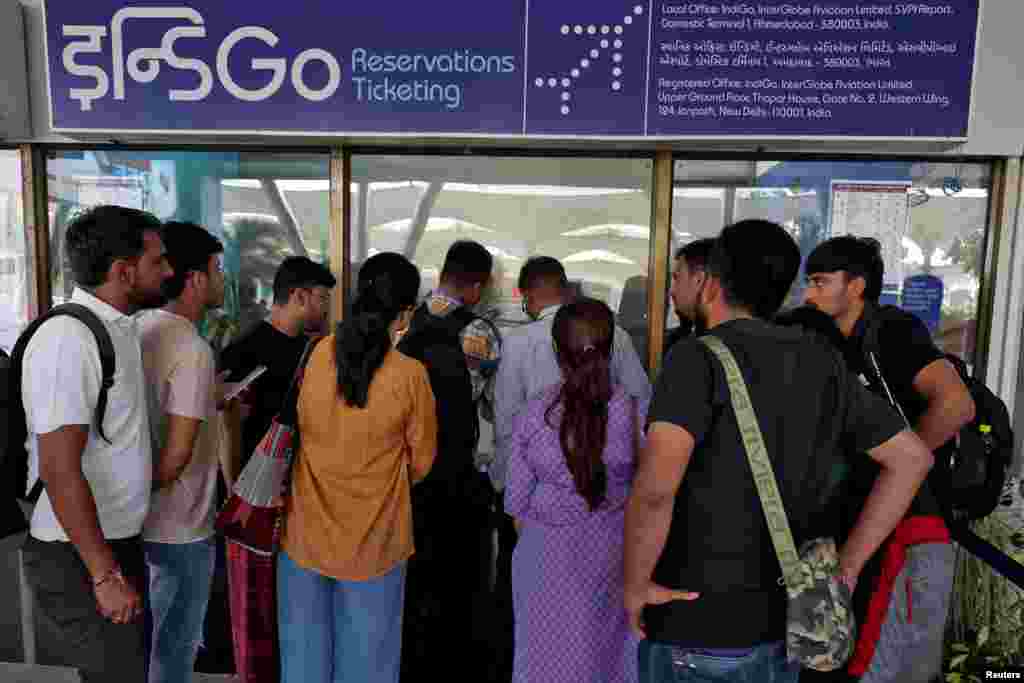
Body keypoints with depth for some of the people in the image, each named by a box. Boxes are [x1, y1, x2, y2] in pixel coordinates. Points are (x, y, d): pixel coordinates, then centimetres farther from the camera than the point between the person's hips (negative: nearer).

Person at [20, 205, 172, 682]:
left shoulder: (116, 328, 7)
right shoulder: (67, 339, -22)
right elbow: (60, 471, -24)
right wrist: (104, 575, -21)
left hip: (118, 541, 9)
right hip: (79, 557, -9)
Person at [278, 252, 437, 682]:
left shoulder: (319, 353, -10)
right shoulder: (410, 375, -18)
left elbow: (303, 426, 6)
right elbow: (421, 460, -4)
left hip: (308, 529, 3)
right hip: (373, 538, -2)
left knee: (305, 647, 20)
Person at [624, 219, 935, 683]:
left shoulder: (700, 357, -18)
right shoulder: (821, 362, 1)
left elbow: (655, 485, -32)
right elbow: (911, 458, 8)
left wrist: (635, 583, -17)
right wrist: (846, 566, 7)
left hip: (698, 627, -5)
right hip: (787, 620, 6)